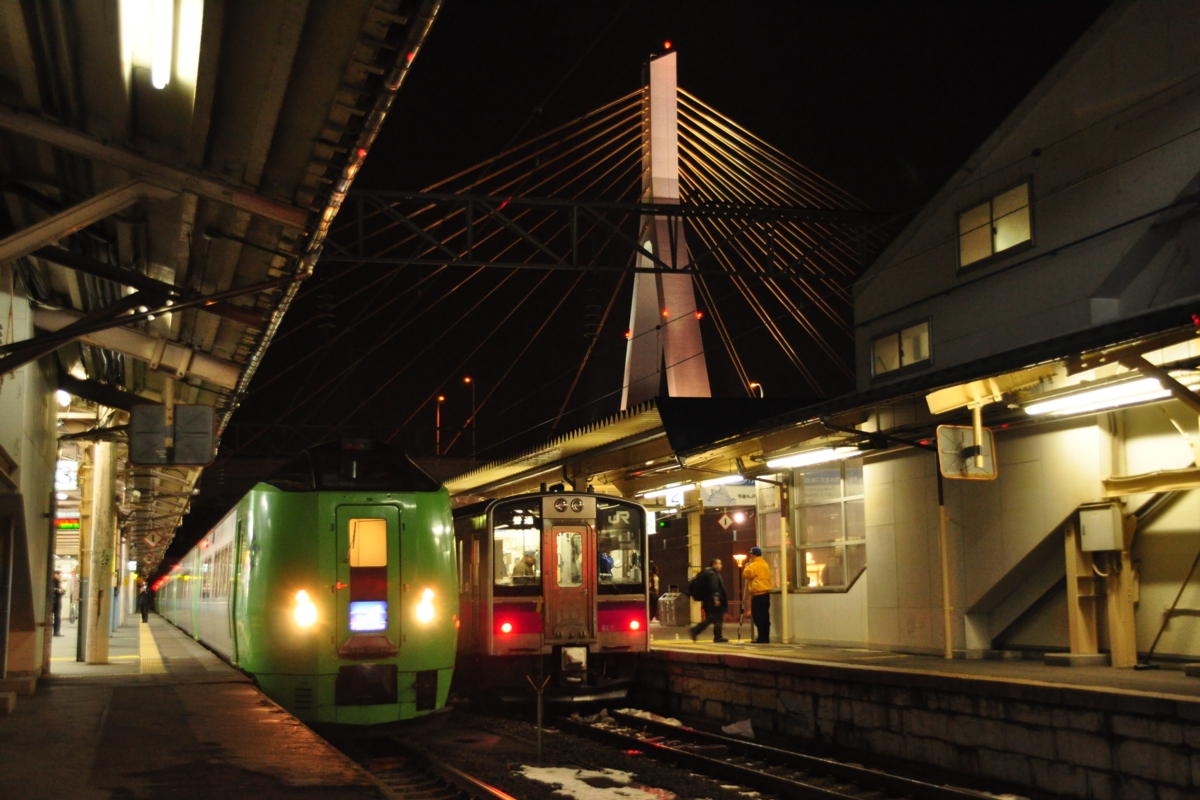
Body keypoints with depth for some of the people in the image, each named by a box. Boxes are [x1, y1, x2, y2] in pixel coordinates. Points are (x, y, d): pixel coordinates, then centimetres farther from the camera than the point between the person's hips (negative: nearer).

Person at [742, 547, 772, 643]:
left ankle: (761, 638, -8)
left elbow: (745, 575, -12)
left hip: (758, 594, -8)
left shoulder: (753, 565, -10)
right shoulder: (765, 565, 16)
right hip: (766, 593, 8)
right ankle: (766, 638, 11)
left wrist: (746, 567, 6)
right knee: (765, 616, 9)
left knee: (758, 617, -5)